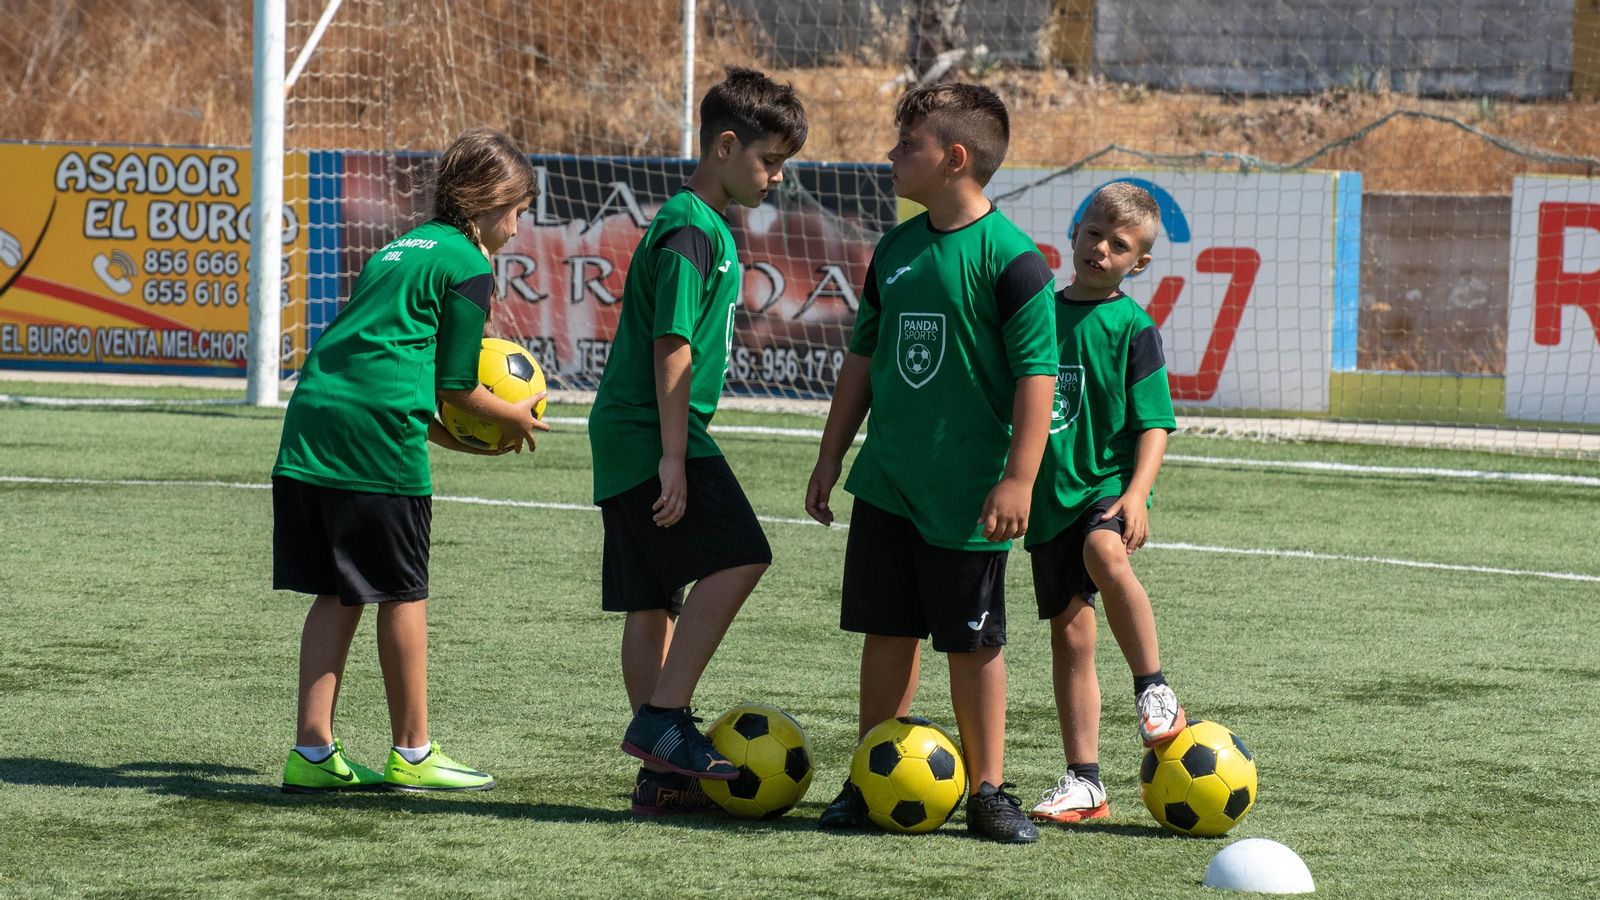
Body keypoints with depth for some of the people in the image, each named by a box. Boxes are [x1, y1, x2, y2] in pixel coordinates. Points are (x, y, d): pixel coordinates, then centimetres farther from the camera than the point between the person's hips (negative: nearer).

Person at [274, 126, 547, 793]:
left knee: (337, 596, 10)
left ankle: (312, 751, 8)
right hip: (378, 438, -8)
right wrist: (516, 419, 17)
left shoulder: (403, 248, 24)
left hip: (309, 424, 8)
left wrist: (440, 433, 24)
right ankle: (412, 752, 10)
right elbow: (456, 387, 0)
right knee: (402, 595, 3)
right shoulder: (468, 267, 0)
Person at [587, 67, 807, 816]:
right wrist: (675, 456, -21)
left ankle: (662, 773, 11)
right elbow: (671, 347, -19)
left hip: (627, 440, 10)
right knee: (736, 558, -18)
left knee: (653, 602, 9)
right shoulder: (691, 230, -13)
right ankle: (662, 719, -19)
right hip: (651, 436, -10)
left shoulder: (707, 226, 19)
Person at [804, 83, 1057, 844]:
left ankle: (987, 789, 12)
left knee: (974, 643, 2)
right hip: (887, 485, 6)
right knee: (887, 631, 9)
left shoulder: (1010, 258, -12)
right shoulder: (896, 249, 8)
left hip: (968, 493, -6)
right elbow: (863, 358, 17)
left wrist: (1018, 480, -18)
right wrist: (831, 456, 17)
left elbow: (1036, 375, -14)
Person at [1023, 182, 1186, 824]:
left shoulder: (1131, 326, -3)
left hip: (1108, 484, -5)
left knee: (1105, 554, -37)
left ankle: (1154, 689, -21)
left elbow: (1154, 422, -8)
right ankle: (1083, 782, 11)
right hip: (1051, 495, 5)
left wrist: (1136, 493, -21)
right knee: (1069, 633, 4)